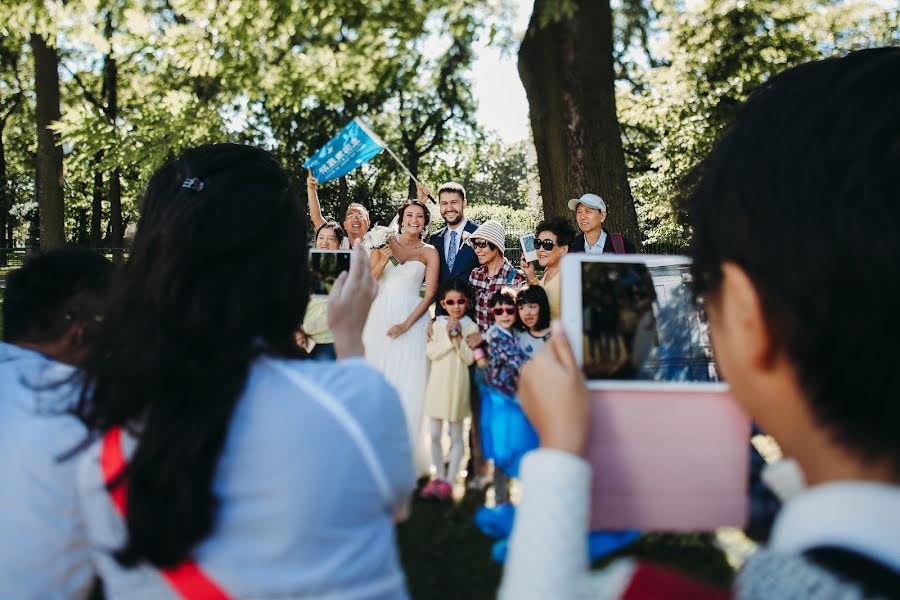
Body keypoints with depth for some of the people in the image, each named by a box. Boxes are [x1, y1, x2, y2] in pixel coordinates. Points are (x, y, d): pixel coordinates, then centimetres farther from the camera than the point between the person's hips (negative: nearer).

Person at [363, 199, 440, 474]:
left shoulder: (429, 252, 4)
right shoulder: (384, 243, 8)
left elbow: (430, 293, -2)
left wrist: (406, 324, -11)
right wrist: (382, 262, -13)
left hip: (412, 318, -2)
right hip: (380, 316, 2)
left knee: (406, 383, -3)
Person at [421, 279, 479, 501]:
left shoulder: (470, 327, -2)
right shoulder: (437, 325, 3)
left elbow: (470, 358, -9)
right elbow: (431, 352, -6)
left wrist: (459, 337, -16)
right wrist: (447, 337, -15)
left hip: (457, 385, -2)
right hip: (437, 384, 3)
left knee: (456, 436, 5)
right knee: (435, 435, 8)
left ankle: (449, 481, 11)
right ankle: (438, 477, 21)